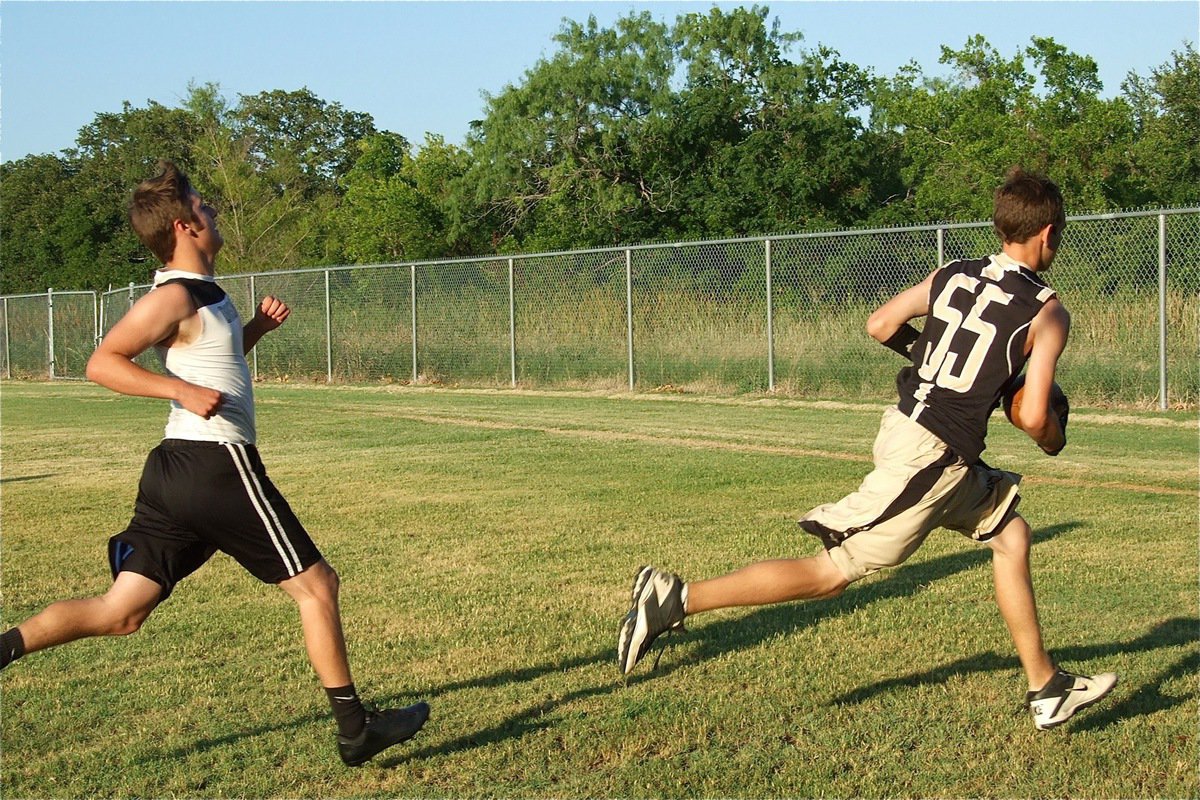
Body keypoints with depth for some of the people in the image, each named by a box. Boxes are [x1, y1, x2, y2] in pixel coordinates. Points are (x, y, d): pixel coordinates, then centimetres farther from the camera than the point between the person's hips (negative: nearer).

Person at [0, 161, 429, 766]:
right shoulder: (174, 296, -12)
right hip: (218, 466, -9)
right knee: (316, 583, 3)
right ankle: (355, 729, 10)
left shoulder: (201, 292, 16)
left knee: (120, 613, 8)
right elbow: (102, 363, -16)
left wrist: (258, 325, 15)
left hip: (177, 469, 9)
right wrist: (183, 390, -24)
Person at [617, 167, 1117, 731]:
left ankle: (1048, 690, 28)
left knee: (1011, 534, 20)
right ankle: (678, 598, -5)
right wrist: (1055, 440, 8)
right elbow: (1032, 417, -15)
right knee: (832, 573, -3)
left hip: (906, 420, 8)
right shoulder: (1047, 314, -10)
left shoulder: (952, 276, 7)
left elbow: (879, 326, 13)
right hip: (930, 456, -8)